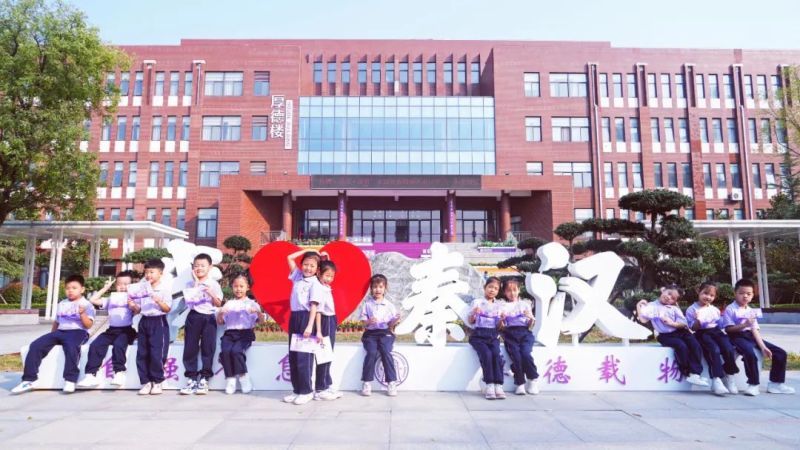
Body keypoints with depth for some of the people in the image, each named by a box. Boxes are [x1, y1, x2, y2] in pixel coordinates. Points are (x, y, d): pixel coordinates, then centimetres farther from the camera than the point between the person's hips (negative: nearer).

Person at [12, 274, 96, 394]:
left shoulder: (87, 305, 2)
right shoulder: (61, 304, 22)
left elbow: (88, 325, -8)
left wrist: (82, 314, -25)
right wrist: (52, 336, 20)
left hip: (78, 332, -7)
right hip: (60, 331, 7)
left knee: (71, 347, -39)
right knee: (35, 345, -14)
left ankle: (70, 380, -32)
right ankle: (28, 380, -10)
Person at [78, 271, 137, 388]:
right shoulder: (111, 299, 21)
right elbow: (93, 300, 17)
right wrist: (105, 288, 16)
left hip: (126, 330, -5)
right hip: (112, 329, 5)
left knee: (118, 345, -32)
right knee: (95, 345, -15)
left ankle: (119, 373, -22)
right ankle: (91, 375, -12)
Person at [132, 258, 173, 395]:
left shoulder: (165, 288, -4)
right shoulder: (141, 289, 11)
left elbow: (167, 309, -9)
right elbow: (138, 310, 13)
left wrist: (159, 301, -24)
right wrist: (133, 306, -7)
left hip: (158, 322, -5)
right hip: (144, 322, 6)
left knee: (157, 354, -6)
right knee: (142, 353, 5)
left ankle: (157, 382, 8)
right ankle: (146, 382, 14)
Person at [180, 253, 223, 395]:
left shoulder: (214, 284, 5)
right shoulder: (190, 285, 8)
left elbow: (218, 304, 2)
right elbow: (188, 300, -8)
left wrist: (212, 294, -16)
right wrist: (196, 283, -6)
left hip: (209, 317, -1)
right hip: (194, 317, 1)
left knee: (208, 347, -4)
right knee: (190, 347, 0)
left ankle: (204, 379, 2)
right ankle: (191, 378, 7)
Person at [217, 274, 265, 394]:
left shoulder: (251, 304, 12)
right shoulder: (228, 304, 21)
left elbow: (261, 321, 2)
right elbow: (220, 322, 16)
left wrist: (258, 312, -19)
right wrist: (220, 313, -5)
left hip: (245, 333, -2)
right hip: (229, 333, 3)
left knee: (236, 350, -30)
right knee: (225, 351, -27)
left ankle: (243, 376, -11)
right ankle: (230, 378, -12)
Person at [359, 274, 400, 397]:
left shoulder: (389, 305, 8)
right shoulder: (367, 304, 7)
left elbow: (390, 325, 8)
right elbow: (364, 323, 5)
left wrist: (394, 321, -14)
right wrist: (369, 321, -16)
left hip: (385, 333, 0)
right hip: (370, 333, 0)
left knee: (386, 352, -25)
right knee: (372, 353, -25)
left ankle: (391, 382, -17)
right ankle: (366, 382, -14)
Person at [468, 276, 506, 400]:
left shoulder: (498, 305, 14)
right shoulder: (477, 302, 4)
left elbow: (498, 325, 13)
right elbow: (470, 321, 3)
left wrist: (501, 319, -8)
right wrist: (474, 313, -17)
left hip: (493, 335, 3)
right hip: (479, 334, -3)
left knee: (497, 354, -25)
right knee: (486, 354, -28)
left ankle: (498, 386, -22)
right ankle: (489, 385, -21)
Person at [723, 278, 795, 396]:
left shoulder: (751, 311, 16)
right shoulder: (730, 309, -5)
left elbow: (755, 330, 9)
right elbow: (728, 329, -13)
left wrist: (763, 346, -2)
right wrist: (744, 325, -26)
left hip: (751, 336, 8)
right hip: (738, 337, -8)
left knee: (781, 353, 2)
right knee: (750, 354, -38)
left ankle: (775, 383, 10)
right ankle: (753, 384, -23)